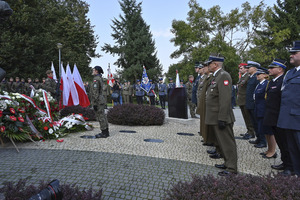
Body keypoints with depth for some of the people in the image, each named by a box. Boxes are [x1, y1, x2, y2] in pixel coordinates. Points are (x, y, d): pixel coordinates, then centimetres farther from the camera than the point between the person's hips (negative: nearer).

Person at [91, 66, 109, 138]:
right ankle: (106, 132, 19)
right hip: (101, 100, 10)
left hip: (98, 101, -10)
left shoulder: (96, 79, -15)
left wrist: (94, 103, -18)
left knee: (101, 117, -4)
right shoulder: (100, 78, 16)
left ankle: (104, 133, 2)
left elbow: (95, 92, -20)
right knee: (103, 116, 12)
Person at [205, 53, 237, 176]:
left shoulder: (224, 76, -15)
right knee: (221, 142, 19)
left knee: (227, 142, 0)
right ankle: (227, 163, 33)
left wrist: (222, 119, -24)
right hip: (215, 118, 10)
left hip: (221, 118, -10)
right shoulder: (216, 77, 16)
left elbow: (225, 99, -23)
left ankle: (232, 168, 11)